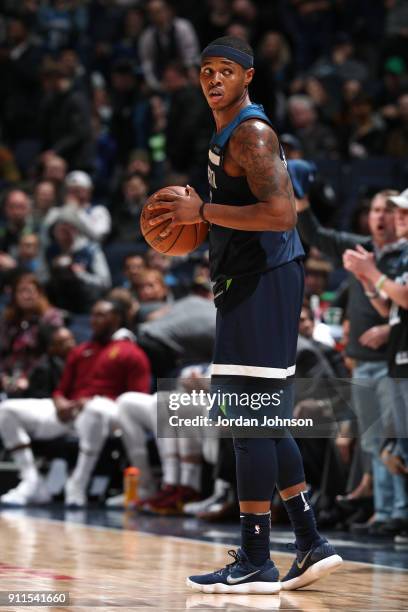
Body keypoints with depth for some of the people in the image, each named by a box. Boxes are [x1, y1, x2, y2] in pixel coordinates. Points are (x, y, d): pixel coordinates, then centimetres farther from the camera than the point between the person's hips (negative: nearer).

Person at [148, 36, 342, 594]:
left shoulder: (250, 133, -13)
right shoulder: (228, 133, 19)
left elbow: (280, 213, -25)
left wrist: (204, 211, -19)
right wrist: (199, 216, 16)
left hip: (264, 281, -11)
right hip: (252, 281, 11)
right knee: (263, 421, 14)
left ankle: (256, 563, -8)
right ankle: (312, 545, 19)